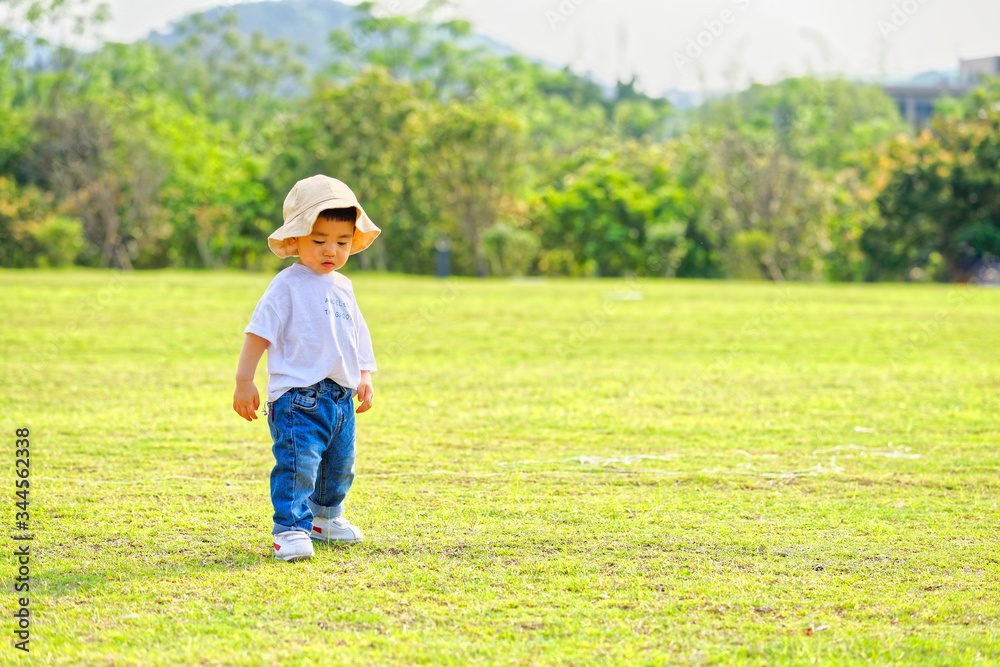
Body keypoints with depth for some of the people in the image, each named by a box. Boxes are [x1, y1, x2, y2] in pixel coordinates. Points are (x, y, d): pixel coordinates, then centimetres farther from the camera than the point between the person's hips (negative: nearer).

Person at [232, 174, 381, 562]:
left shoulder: (342, 287, 14)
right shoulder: (288, 285, -9)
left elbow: (358, 336, 25)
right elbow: (259, 332, -10)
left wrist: (364, 378, 16)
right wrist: (244, 382, -14)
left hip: (341, 396, 8)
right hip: (298, 396, -8)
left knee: (340, 465, 18)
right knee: (298, 464, -18)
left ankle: (324, 516, 38)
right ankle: (290, 529, -16)